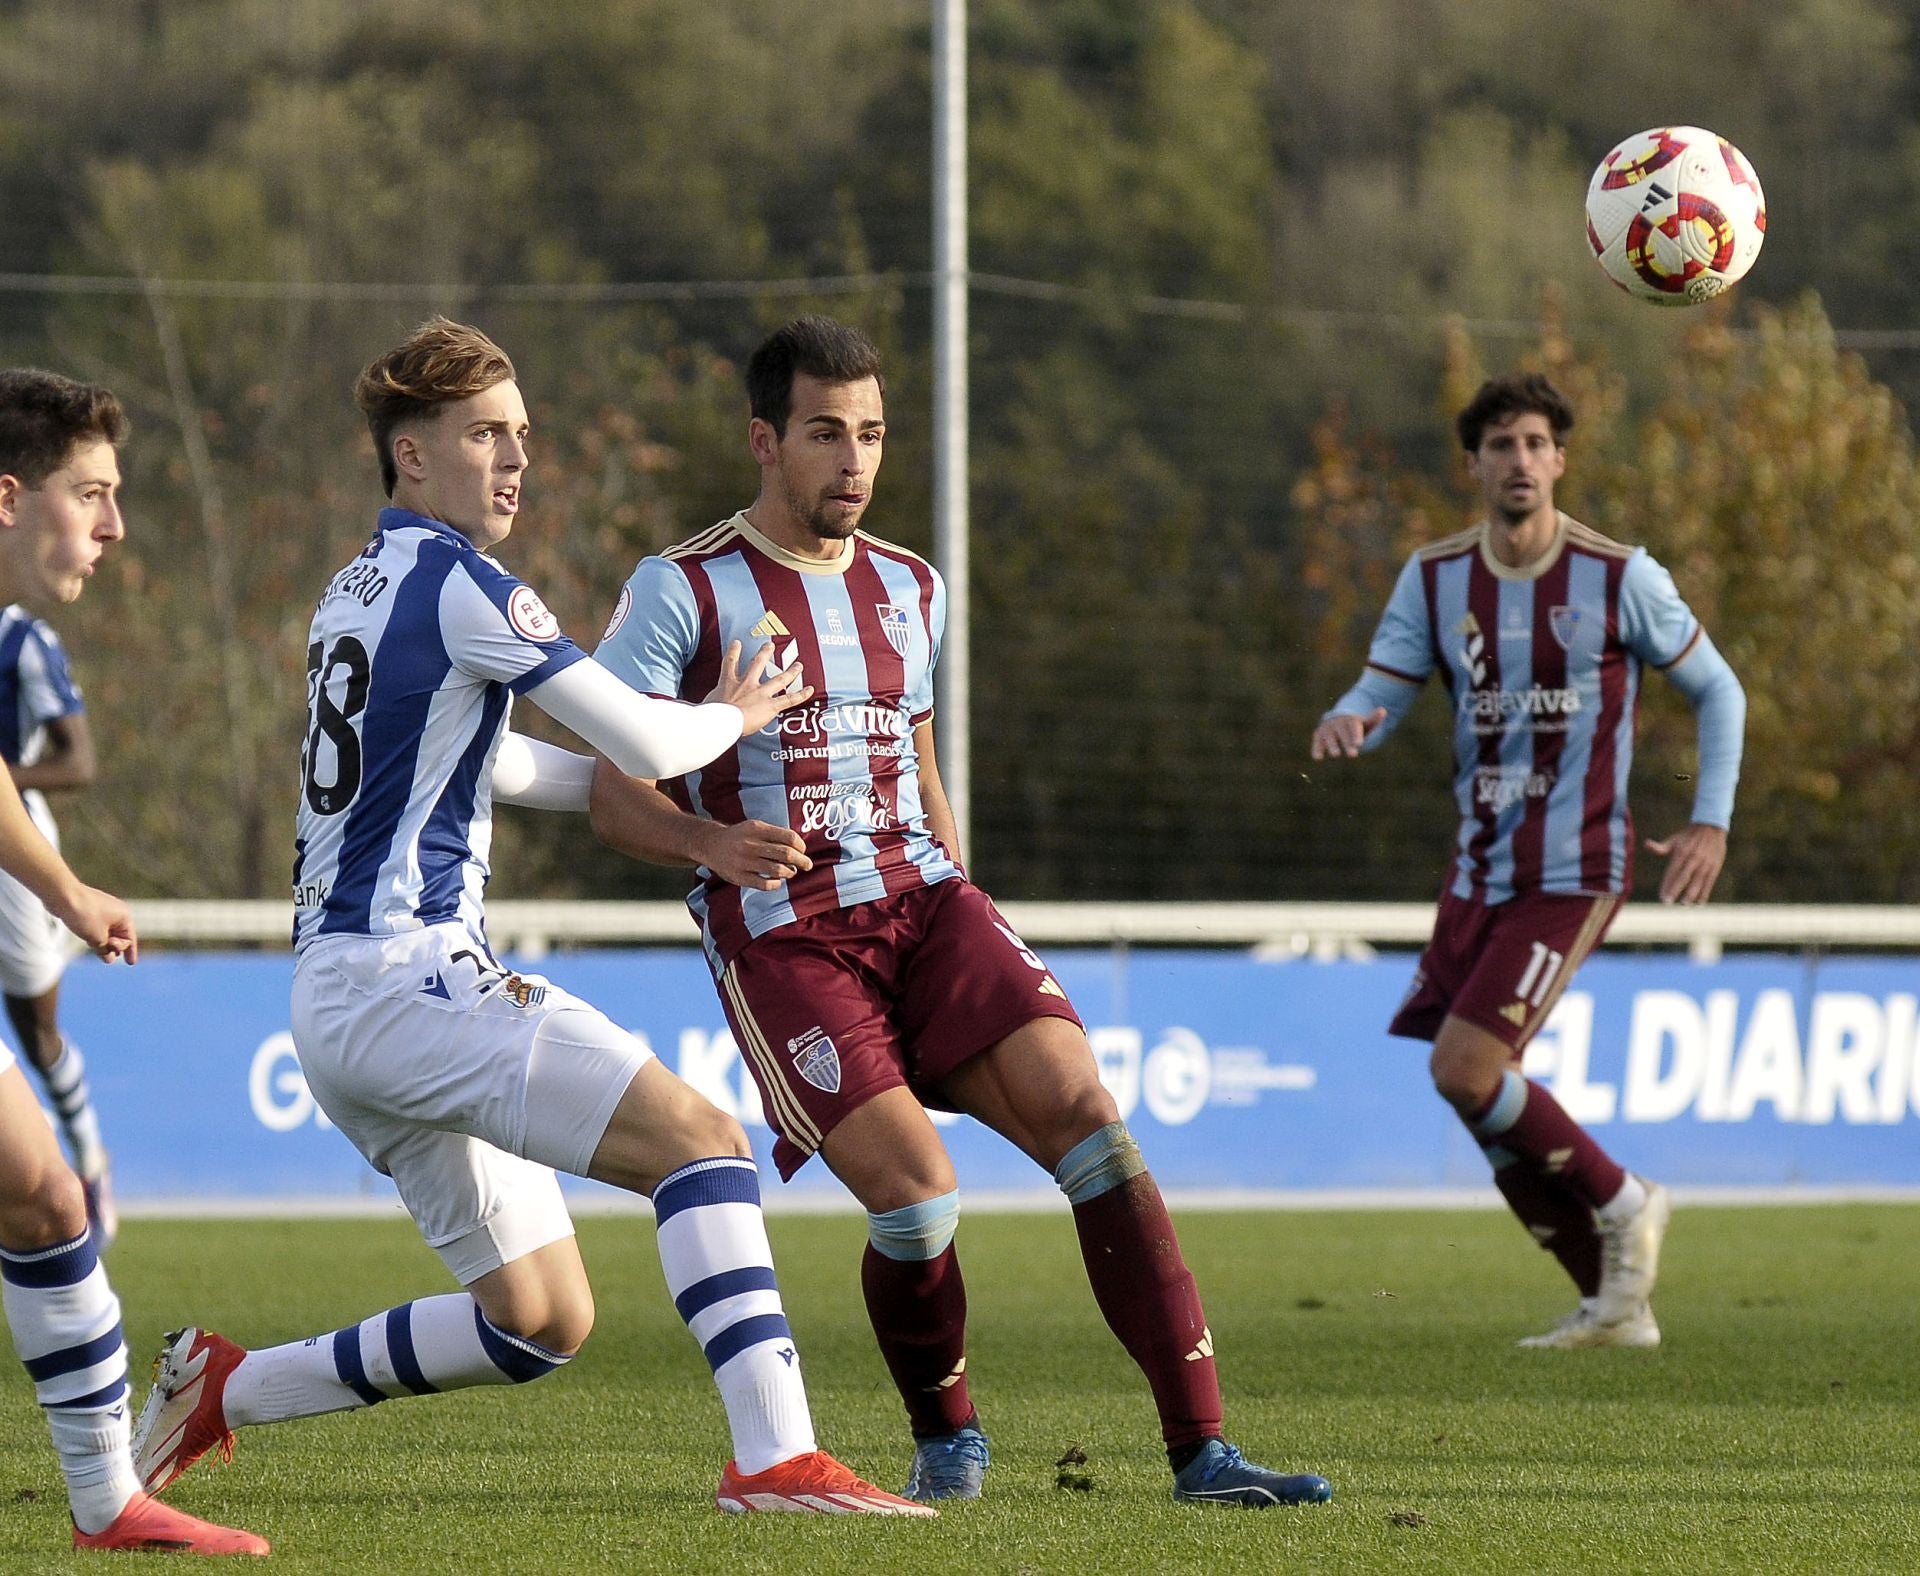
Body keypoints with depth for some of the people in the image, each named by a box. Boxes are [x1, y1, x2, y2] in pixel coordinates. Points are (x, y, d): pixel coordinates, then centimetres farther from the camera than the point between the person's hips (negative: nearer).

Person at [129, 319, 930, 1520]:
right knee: (702, 1139, -19)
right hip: (404, 974, -10)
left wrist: (666, 792, 30)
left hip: (337, 1001, 10)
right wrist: (732, 716, 12)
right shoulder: (456, 578, -8)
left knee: (546, 1320, 12)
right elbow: (644, 740, -9)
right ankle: (777, 1459, -32)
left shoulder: (361, 588, 20)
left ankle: (222, 1389, 19)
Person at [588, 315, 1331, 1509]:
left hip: (922, 903, 5)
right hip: (781, 934, -5)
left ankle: (1202, 1449, -17)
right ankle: (946, 1439, 9)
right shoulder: (681, 592, -3)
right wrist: (712, 845, -25)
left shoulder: (910, 590, 15)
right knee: (914, 1191, -22)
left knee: (1084, 1111, -17)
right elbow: (617, 794, -5)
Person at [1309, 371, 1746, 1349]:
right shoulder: (1435, 579, 4)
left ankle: (1621, 1204, 4)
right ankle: (1616, 1305, 16)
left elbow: (1717, 692, 3)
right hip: (1479, 872, 6)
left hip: (1572, 874, -6)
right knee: (1487, 1097, 4)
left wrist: (1711, 822, -7)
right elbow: (1381, 695, 0)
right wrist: (1344, 724, -25)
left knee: (1464, 1071, -18)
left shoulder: (1620, 578, -7)